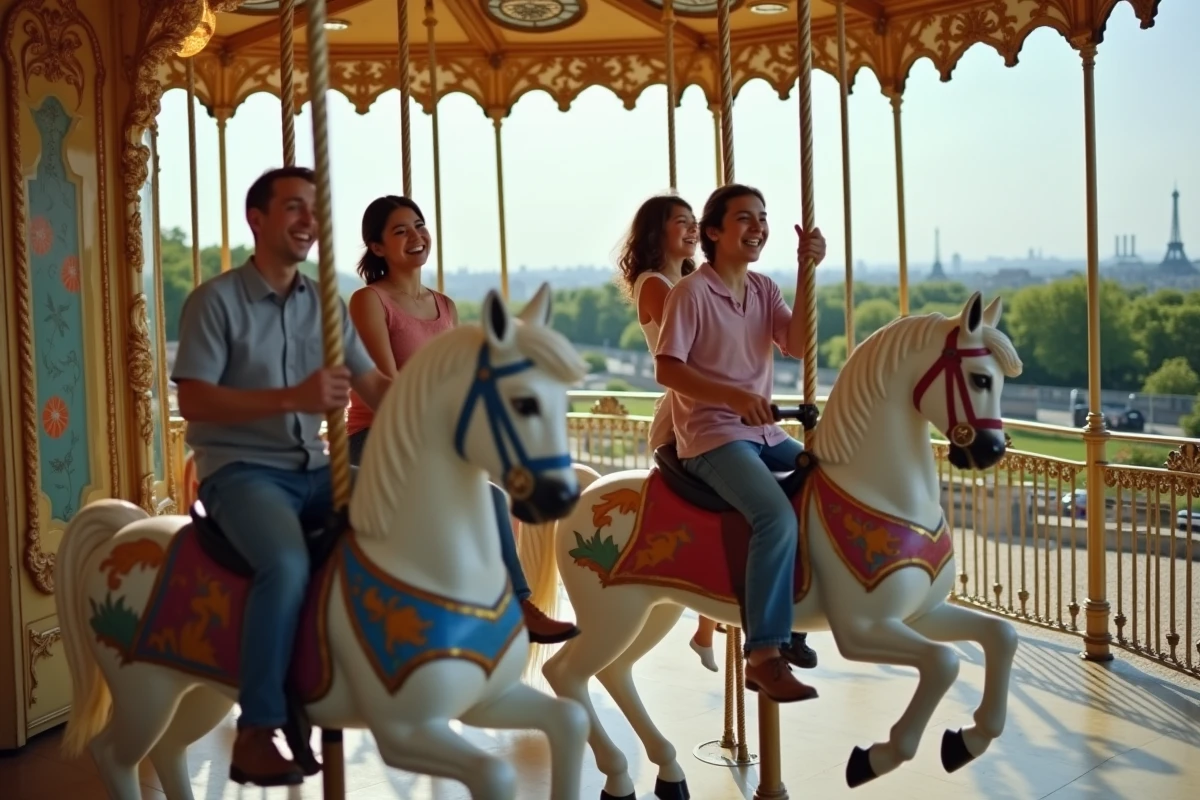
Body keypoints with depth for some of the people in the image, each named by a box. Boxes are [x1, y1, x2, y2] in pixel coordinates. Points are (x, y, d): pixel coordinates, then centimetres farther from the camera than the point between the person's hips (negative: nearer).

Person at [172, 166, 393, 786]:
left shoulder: (325, 305, 11)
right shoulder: (216, 301, -5)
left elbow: (374, 386, 8)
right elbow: (193, 401, -15)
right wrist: (294, 397, -27)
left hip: (313, 468, 6)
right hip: (241, 470, -6)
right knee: (287, 564, -33)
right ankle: (256, 732, -22)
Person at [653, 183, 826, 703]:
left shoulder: (764, 289, 12)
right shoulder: (691, 293, -7)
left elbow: (797, 345, -3)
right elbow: (666, 369, -13)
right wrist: (733, 395, -24)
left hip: (766, 433, 8)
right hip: (712, 437, -8)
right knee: (777, 516, -30)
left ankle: (791, 617, 13)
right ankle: (764, 656, -26)